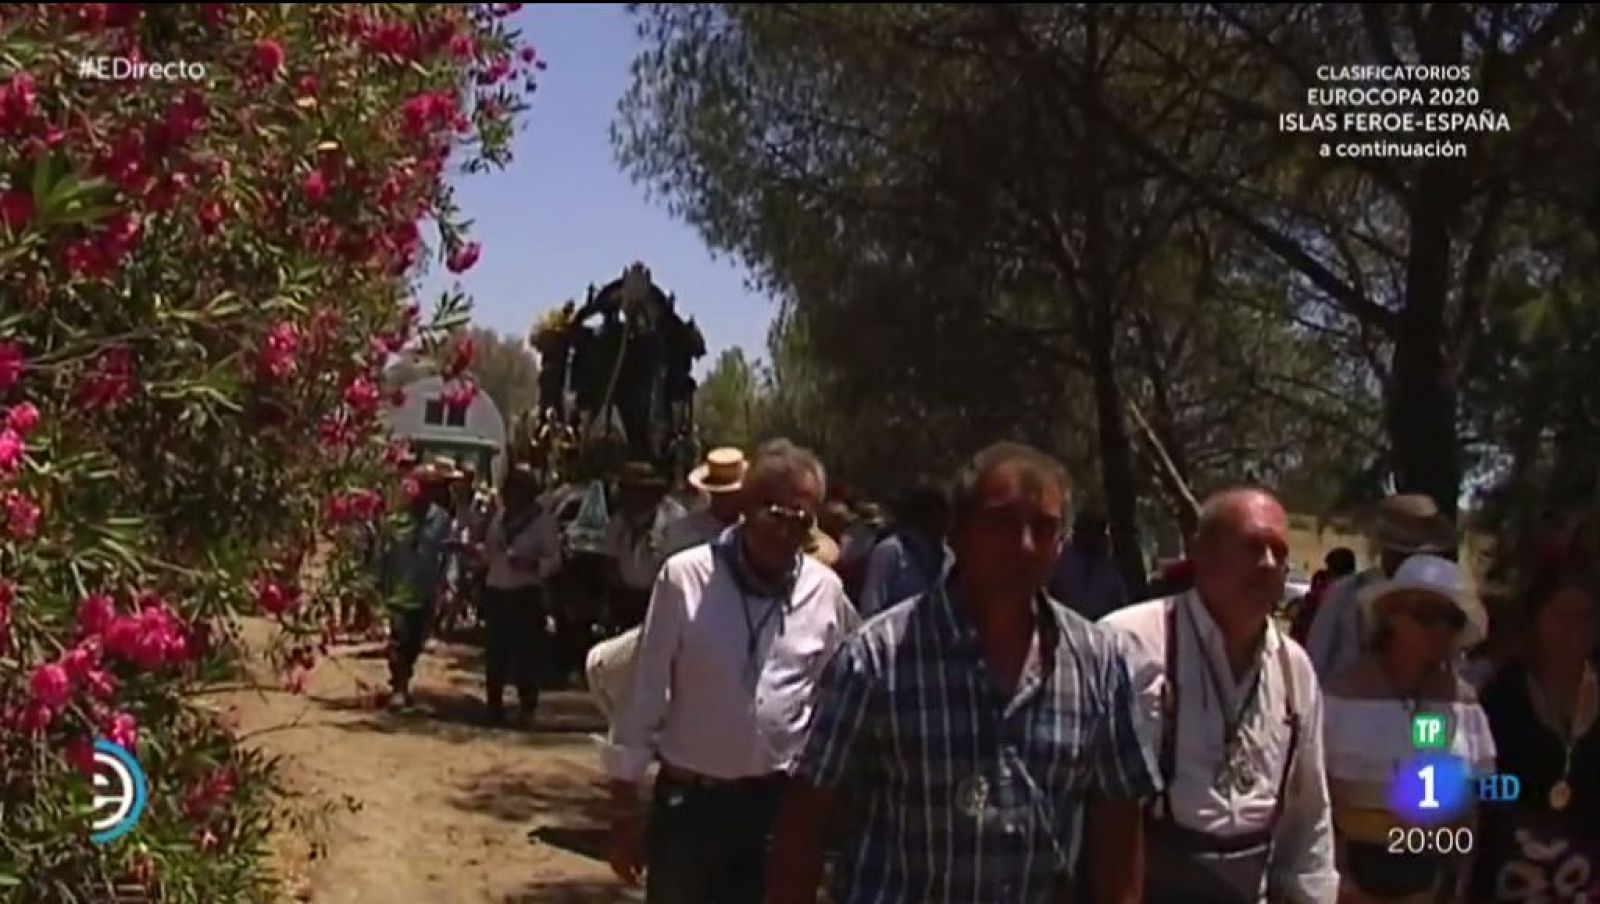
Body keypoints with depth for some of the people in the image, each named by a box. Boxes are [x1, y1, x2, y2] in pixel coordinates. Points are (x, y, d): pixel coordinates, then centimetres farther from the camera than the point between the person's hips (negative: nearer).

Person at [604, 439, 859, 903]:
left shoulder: (826, 591, -3)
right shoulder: (685, 577, -12)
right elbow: (644, 696, -7)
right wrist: (624, 812, -4)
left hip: (778, 803, 2)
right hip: (688, 798, -2)